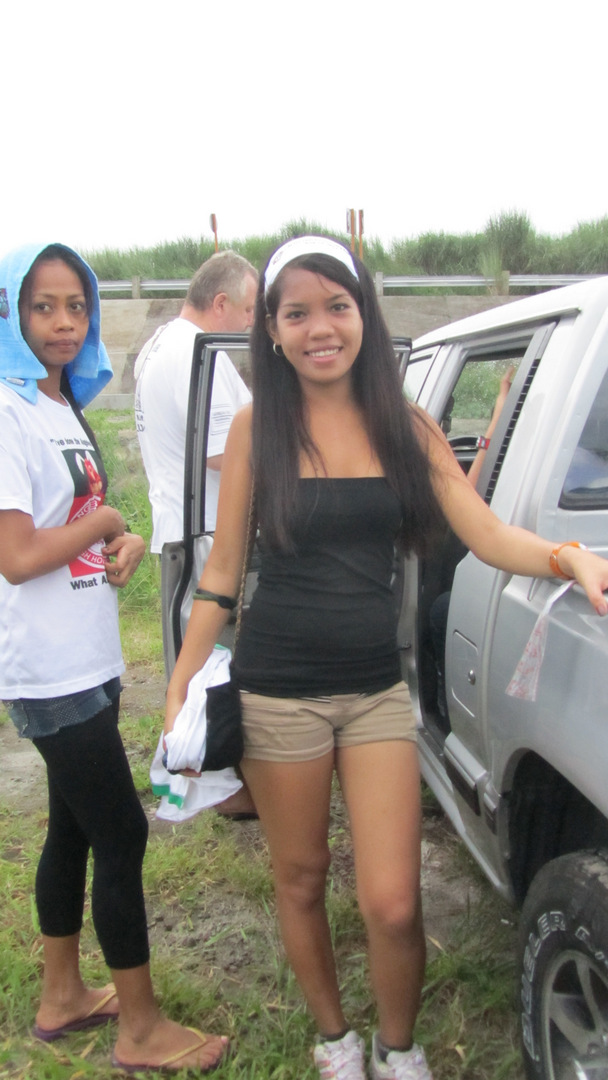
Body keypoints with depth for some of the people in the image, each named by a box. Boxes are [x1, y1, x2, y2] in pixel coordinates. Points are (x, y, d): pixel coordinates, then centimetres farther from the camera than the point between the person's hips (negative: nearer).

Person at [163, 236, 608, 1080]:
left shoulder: (406, 426, 1)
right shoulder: (258, 426, -3)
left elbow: (488, 536, -4)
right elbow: (223, 569, 0)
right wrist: (182, 683, -3)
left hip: (376, 689, 1)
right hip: (276, 690, -1)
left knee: (394, 906, 0)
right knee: (301, 881, 15)